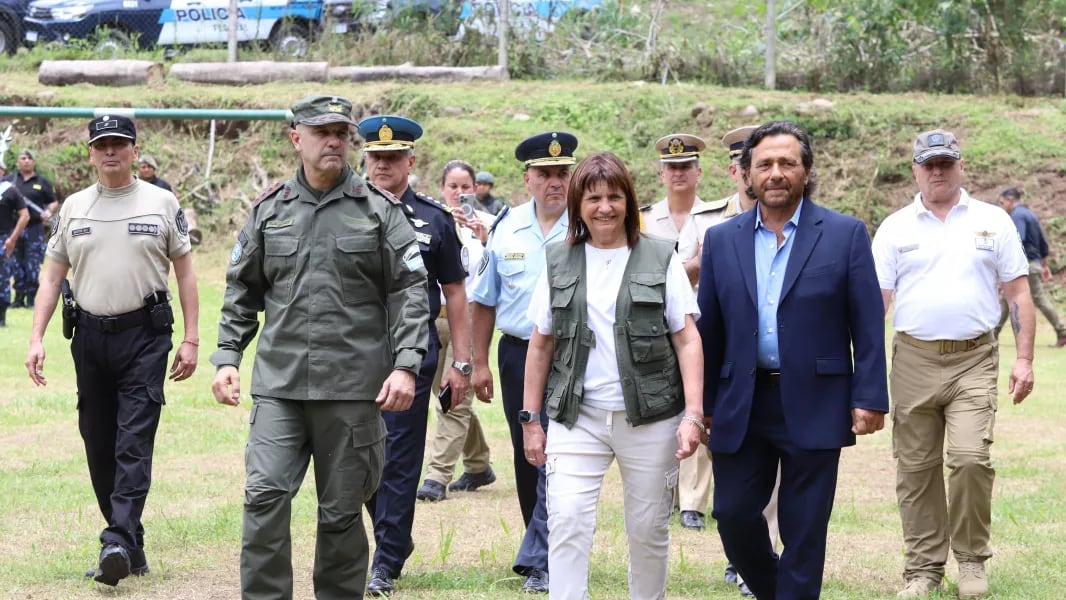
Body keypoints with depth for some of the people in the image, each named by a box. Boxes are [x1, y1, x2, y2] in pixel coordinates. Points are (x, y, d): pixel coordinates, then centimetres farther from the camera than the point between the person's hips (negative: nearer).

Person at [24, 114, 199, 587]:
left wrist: (190, 339, -2)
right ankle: (132, 547, 17)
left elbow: (184, 272, 4)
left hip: (144, 335, -4)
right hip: (90, 335, 4)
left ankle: (118, 544, -21)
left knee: (134, 442, -13)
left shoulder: (161, 202, 3)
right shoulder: (73, 207, 9)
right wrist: (36, 340, -1)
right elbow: (53, 277, 10)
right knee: (99, 445, 6)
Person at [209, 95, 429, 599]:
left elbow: (410, 290, 0)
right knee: (265, 496, -11)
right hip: (278, 385, 1)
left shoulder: (379, 211, 3)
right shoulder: (269, 211, 10)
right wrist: (226, 357, 6)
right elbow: (241, 292, 16)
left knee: (342, 513, 6)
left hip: (353, 389, -1)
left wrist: (405, 365, -10)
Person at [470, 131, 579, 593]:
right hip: (517, 353, 4)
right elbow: (484, 300, 12)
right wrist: (479, 363, 10)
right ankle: (549, 551, 28)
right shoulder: (506, 227, 5)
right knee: (527, 458, 13)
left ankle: (539, 560, -2)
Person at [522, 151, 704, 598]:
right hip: (576, 417, 1)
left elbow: (687, 341, -1)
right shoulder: (559, 262, 7)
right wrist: (530, 419, 7)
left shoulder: (660, 259, 1)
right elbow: (541, 345, 10)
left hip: (649, 419, -1)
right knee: (566, 522, -11)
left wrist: (693, 415, -10)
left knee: (648, 529, 7)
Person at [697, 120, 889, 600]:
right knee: (733, 514, 5)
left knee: (804, 530, 2)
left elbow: (868, 325, -3)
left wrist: (869, 399, -9)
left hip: (813, 408, -3)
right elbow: (708, 328, 10)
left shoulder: (845, 234, 0)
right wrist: (703, 402, 8)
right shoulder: (721, 240, 7)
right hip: (742, 407, 3)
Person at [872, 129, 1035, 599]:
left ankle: (972, 560, 3)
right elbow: (877, 298, 5)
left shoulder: (992, 221, 7)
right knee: (915, 470, 4)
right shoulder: (895, 227, 7)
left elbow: (1018, 293, 7)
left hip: (974, 360, -1)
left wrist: (1024, 358, 0)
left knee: (970, 458, -15)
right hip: (914, 361, 2)